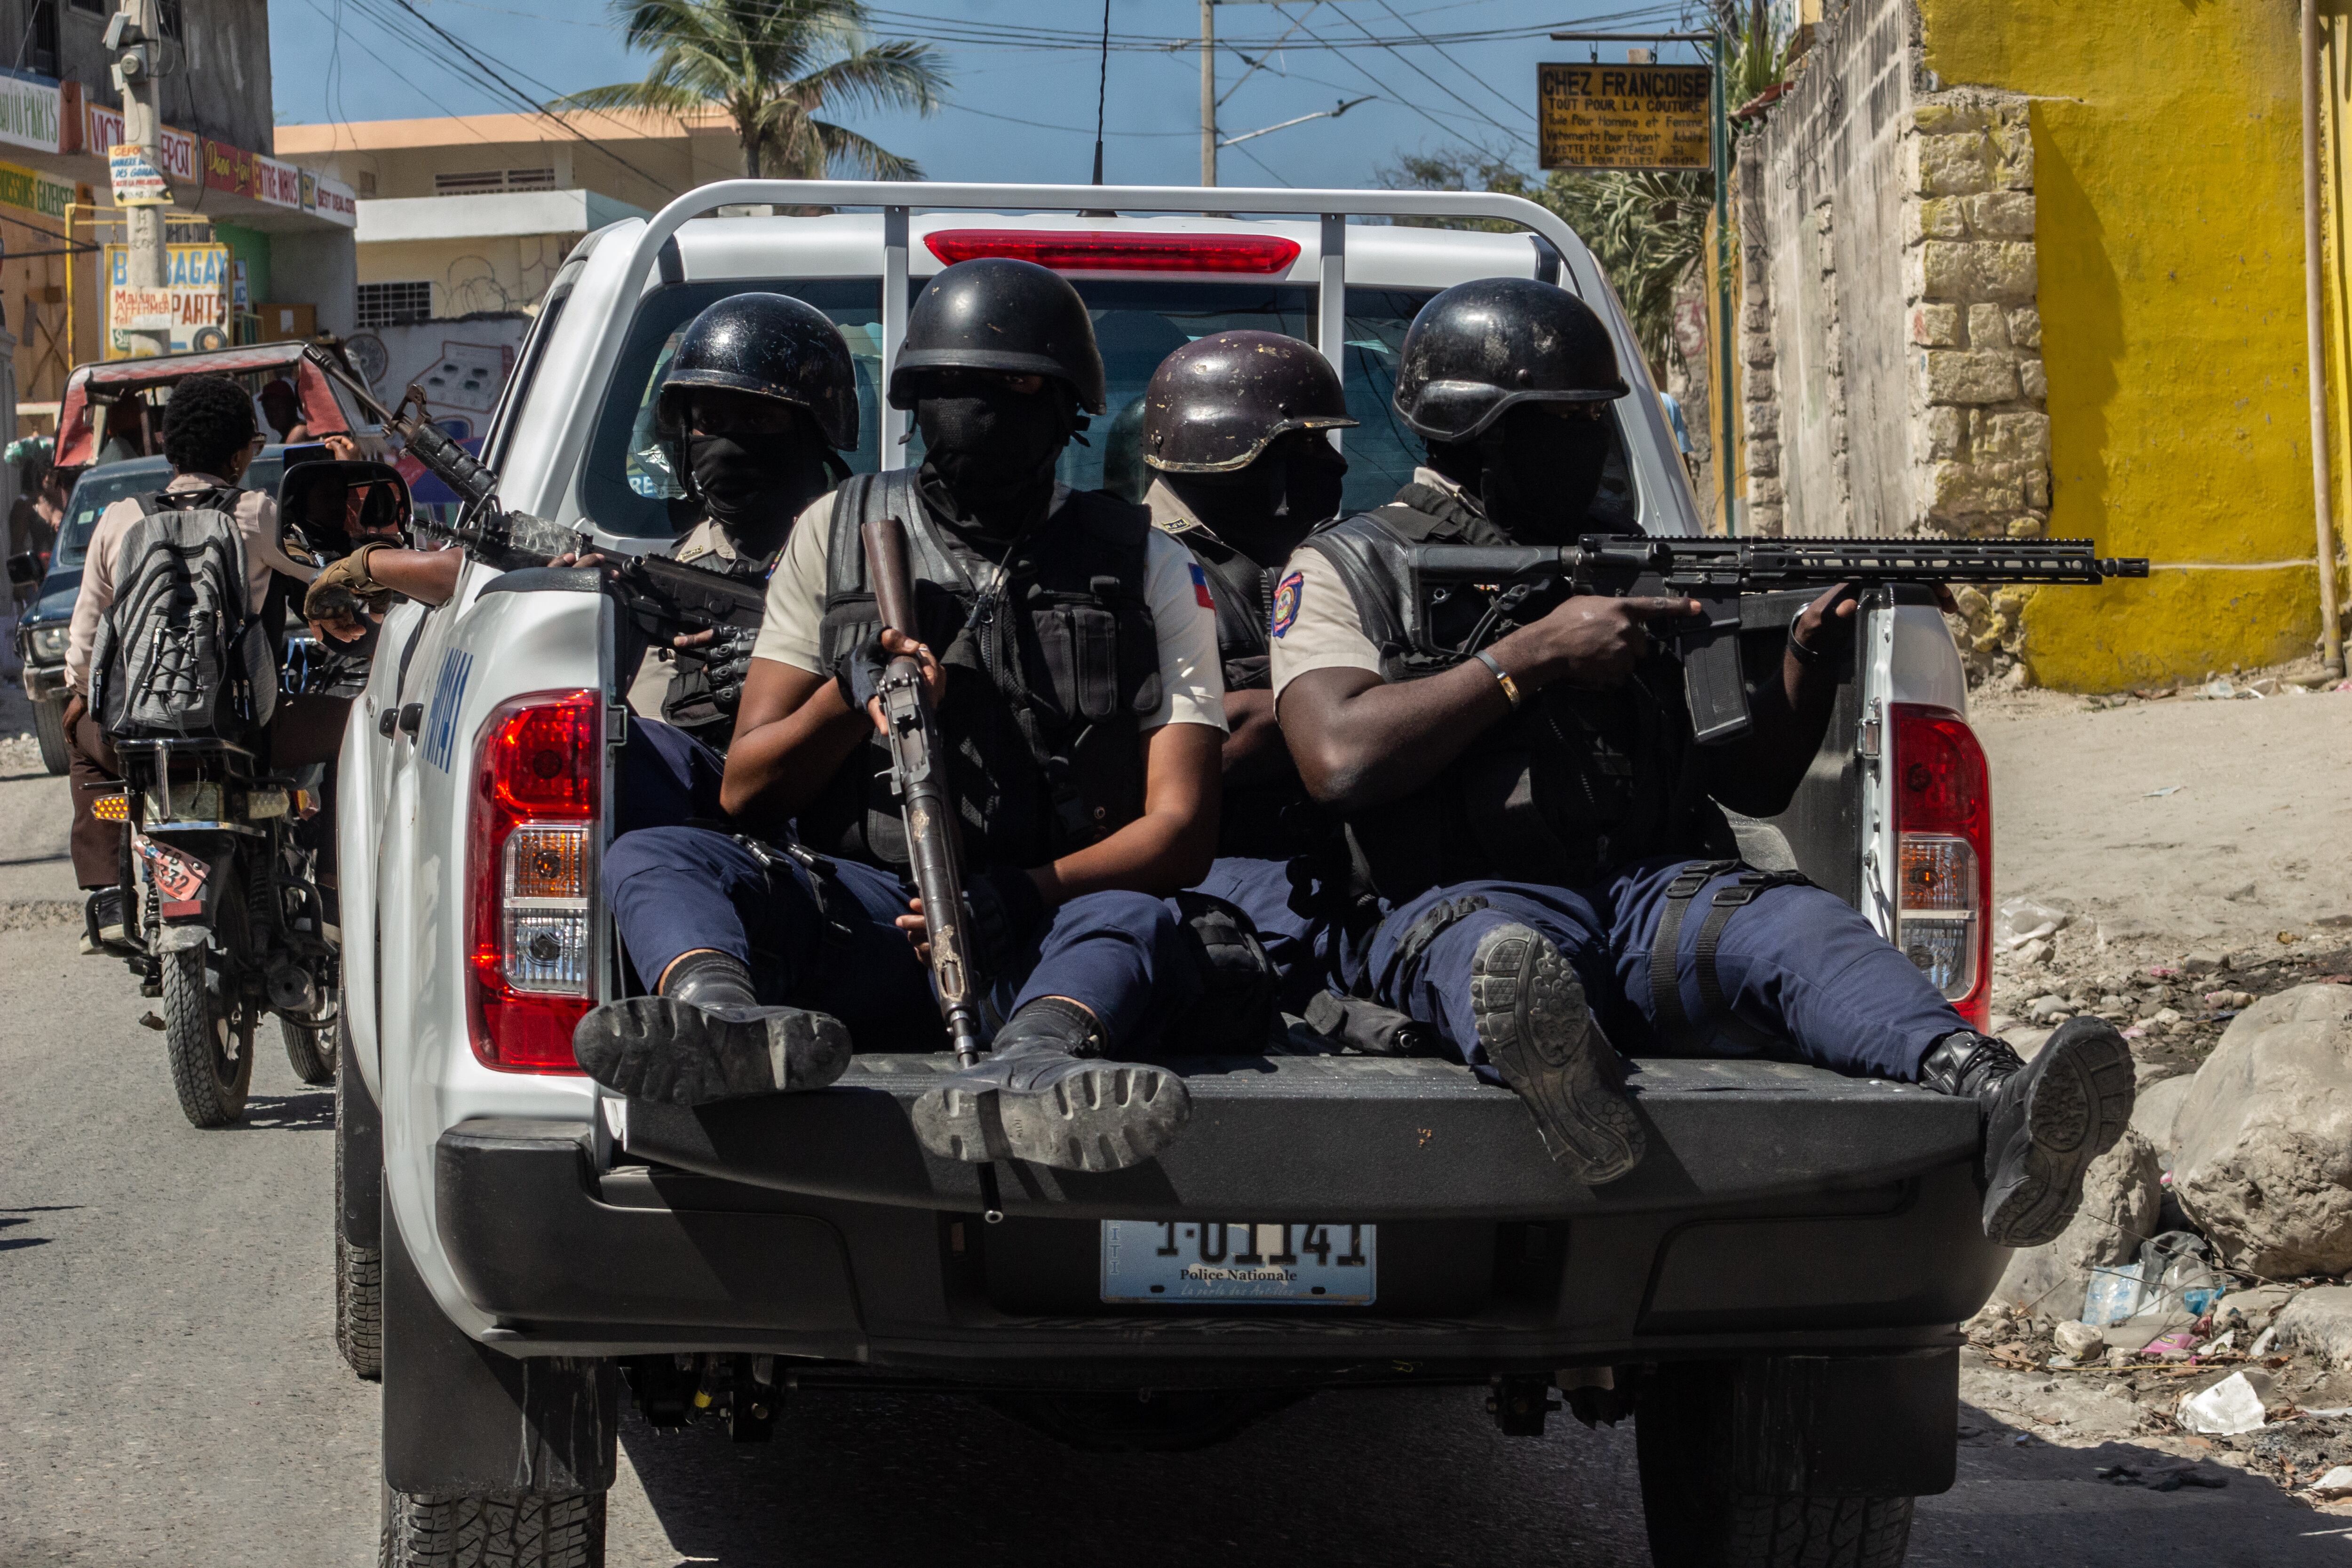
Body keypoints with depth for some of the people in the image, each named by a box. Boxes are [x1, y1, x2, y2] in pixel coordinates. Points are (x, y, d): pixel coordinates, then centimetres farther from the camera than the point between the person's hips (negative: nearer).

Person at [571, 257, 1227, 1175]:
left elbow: (1182, 830, 4)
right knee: (648, 861, -23)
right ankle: (728, 1018, -58)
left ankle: (1033, 1063, -70)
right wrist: (851, 697, -8)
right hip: (862, 910, 2)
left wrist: (1030, 891, -16)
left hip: (1044, 926, -2)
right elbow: (747, 789, 14)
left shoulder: (1143, 565, 12)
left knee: (1132, 922, -36)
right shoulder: (840, 533, 17)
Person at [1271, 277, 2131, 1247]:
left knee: (1795, 921, -31)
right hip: (1465, 901, -3)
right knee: (1493, 951, -41)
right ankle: (1551, 1064, -79)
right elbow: (1341, 760, -7)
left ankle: (1997, 1105, -61)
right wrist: (1535, 653, -5)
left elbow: (1757, 784, 25)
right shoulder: (1349, 569, 13)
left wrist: (1810, 655, 5)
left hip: (1652, 898, 4)